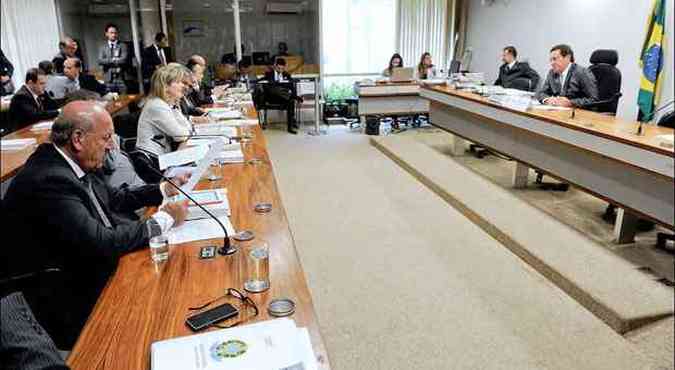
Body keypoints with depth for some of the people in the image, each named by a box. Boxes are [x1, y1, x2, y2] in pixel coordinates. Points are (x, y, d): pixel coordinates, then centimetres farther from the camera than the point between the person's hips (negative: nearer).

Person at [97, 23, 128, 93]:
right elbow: (100, 61, -1)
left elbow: (123, 60, -8)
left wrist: (108, 61, -6)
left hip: (121, 78, -1)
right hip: (108, 79, 1)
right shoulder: (102, 47, 13)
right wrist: (114, 60, -9)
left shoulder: (122, 46, 7)